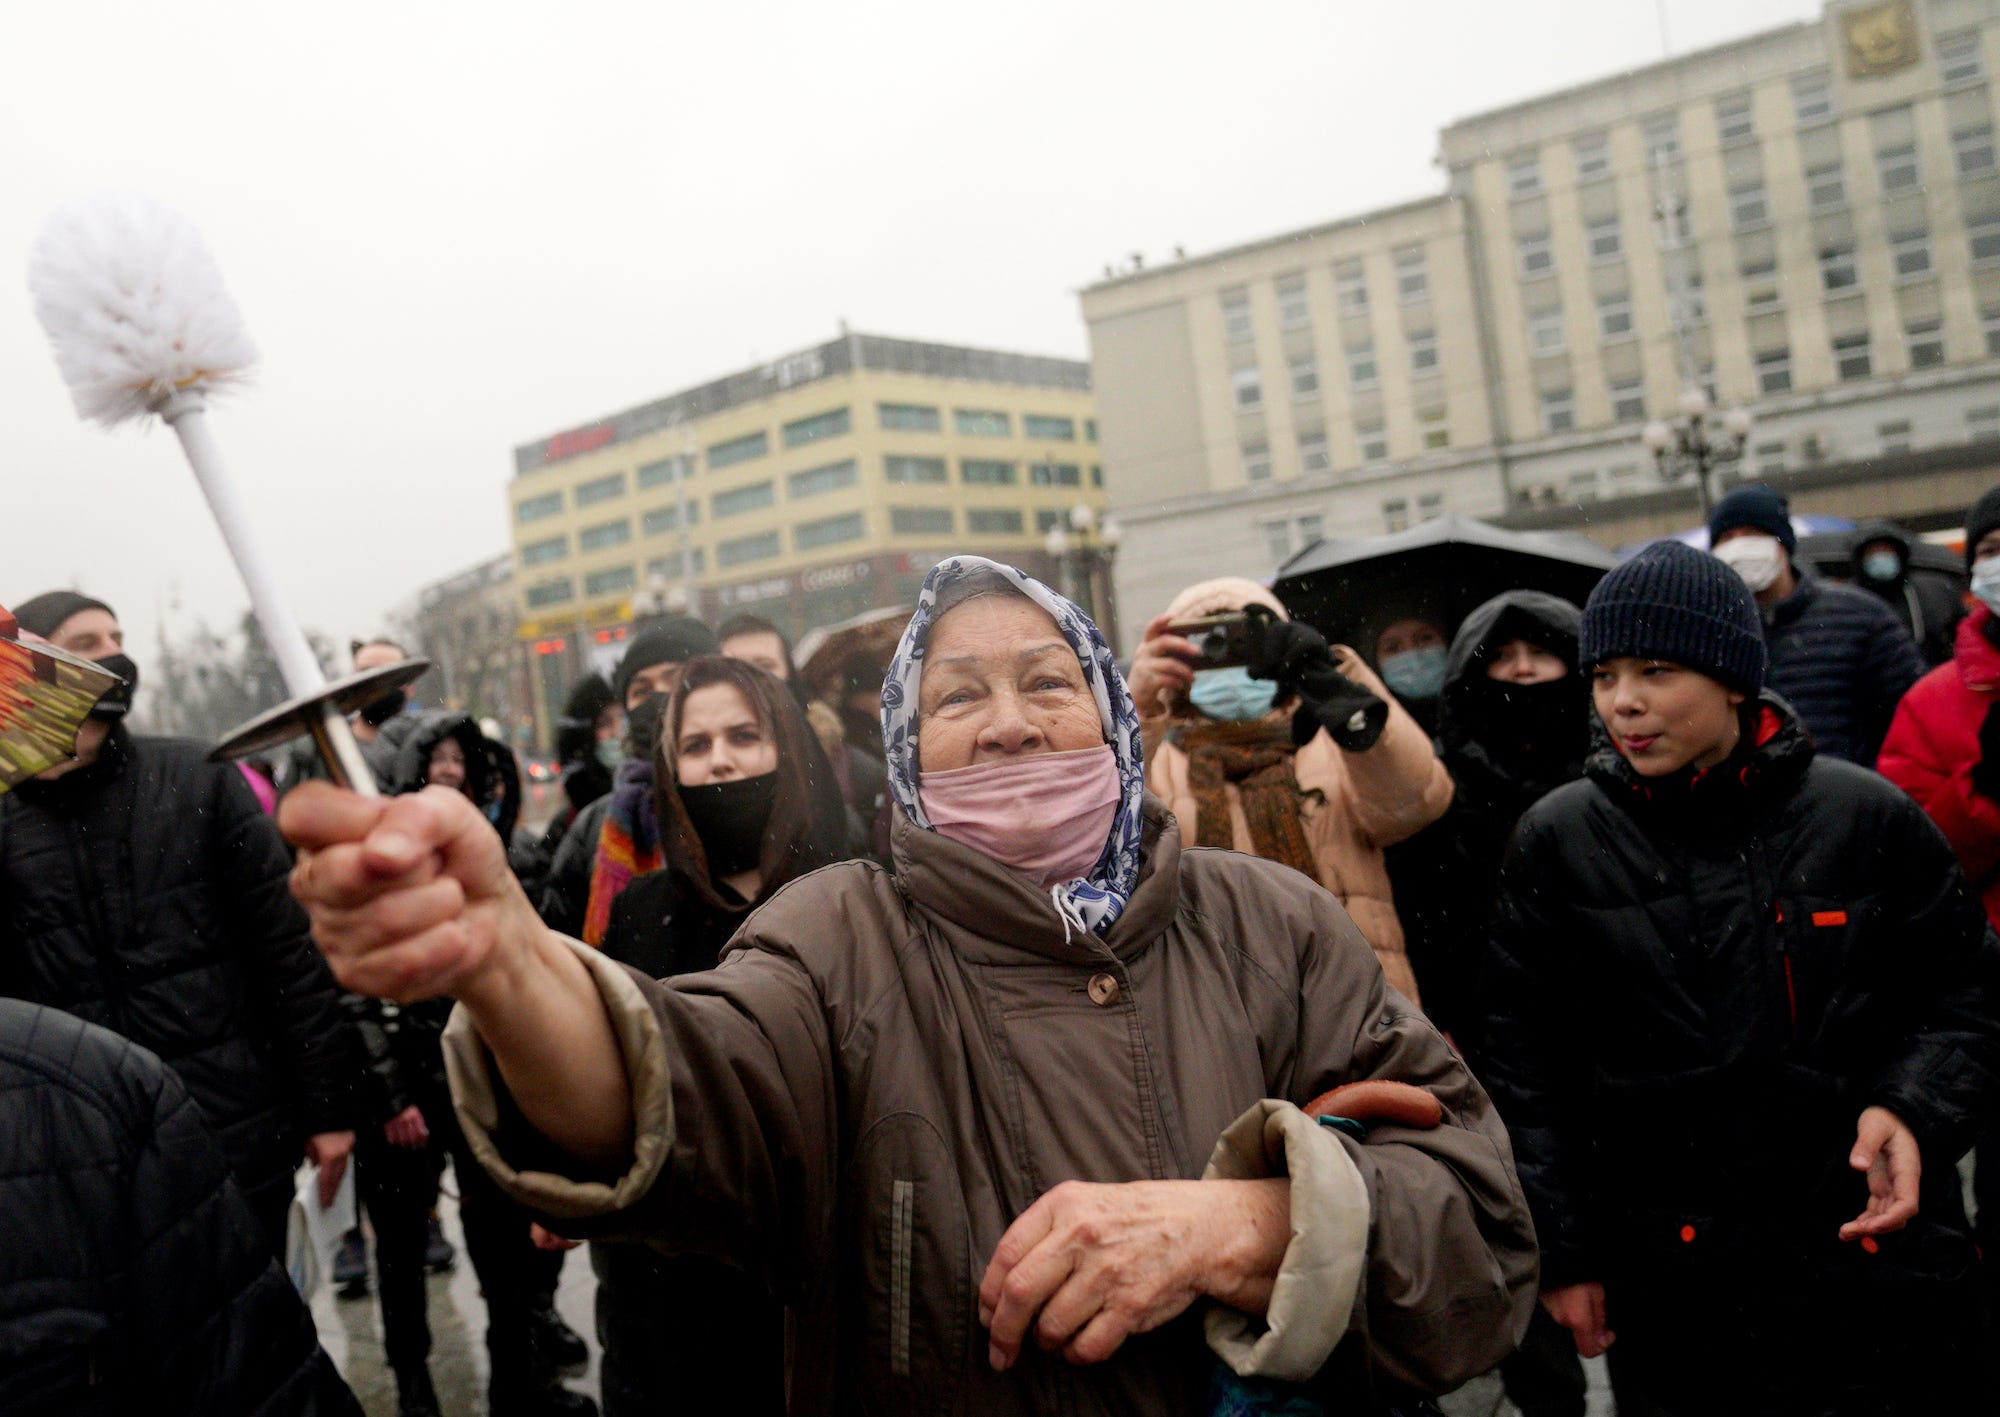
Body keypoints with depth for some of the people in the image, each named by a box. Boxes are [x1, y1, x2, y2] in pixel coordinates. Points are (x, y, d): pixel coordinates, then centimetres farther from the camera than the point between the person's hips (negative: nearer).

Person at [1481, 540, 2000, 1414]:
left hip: (1875, 1252, 1)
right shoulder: (1557, 842, -3)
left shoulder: (1866, 817, -3)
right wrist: (1560, 1251, -1)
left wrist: (1915, 1107, -12)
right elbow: (1526, 1062, 1)